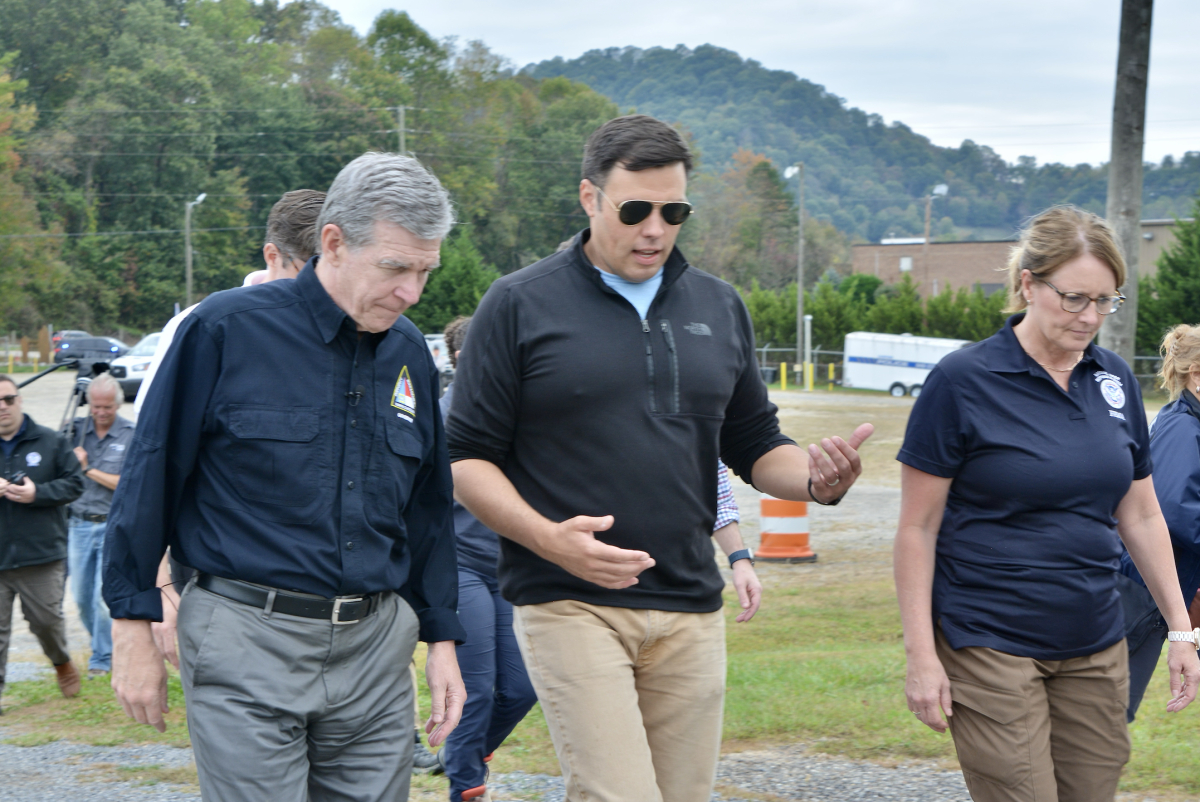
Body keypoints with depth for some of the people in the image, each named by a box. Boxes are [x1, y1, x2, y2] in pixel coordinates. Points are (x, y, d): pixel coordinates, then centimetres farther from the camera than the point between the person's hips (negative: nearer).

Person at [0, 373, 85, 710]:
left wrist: (37, 493, -14)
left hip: (42, 555, 0)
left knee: (47, 620, 9)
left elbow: (74, 484, 2)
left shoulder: (51, 442, 2)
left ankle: (62, 663, 38)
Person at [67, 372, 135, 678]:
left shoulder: (131, 435, -5)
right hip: (79, 524, 4)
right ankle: (105, 646, 32)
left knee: (104, 596, -8)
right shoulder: (76, 430, 6)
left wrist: (89, 470, -13)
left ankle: (103, 658, 6)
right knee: (81, 598, 9)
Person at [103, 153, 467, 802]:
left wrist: (441, 638, 16)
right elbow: (150, 478, -3)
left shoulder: (409, 352, 10)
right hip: (245, 646, -5)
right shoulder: (224, 330, -7)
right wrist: (132, 626, -3)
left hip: (375, 648, 5)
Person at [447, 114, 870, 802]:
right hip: (570, 603, -5)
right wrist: (548, 538, -18)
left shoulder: (719, 307, 13)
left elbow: (756, 447, 18)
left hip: (691, 612, 5)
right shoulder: (521, 306, 0)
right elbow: (467, 458, -2)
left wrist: (817, 479, -4)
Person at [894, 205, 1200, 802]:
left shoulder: (1115, 381, 7)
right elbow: (917, 529, -7)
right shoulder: (962, 382, -9)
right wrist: (921, 657, -11)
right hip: (991, 648, -5)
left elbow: (1141, 516, 15)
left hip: (1095, 650, 5)